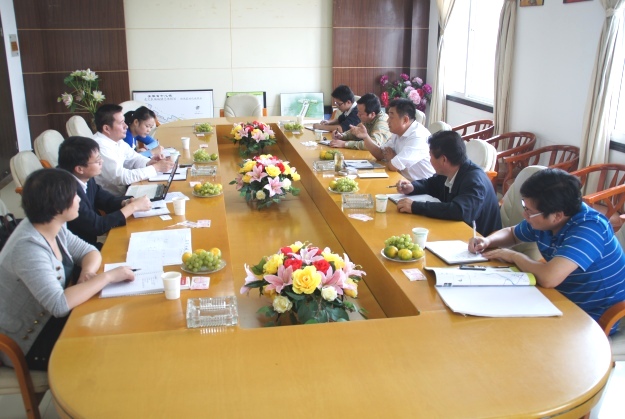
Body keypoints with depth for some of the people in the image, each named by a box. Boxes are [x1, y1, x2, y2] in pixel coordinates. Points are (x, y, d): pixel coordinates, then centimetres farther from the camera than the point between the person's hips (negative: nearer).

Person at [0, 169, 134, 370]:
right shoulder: (29, 248, -31)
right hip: (27, 343, -8)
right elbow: (59, 305, -38)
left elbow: (90, 252, 5)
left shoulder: (53, 227, -5)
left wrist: (87, 271, -18)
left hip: (48, 318, 8)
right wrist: (108, 276, -31)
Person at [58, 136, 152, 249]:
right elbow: (97, 226, -23)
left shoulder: (86, 179, -6)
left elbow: (102, 197, 12)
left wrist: (125, 203, -8)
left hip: (89, 240, 7)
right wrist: (132, 207, -17)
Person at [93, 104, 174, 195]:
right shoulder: (100, 147, -24)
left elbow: (133, 158, 14)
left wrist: (149, 162, -8)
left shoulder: (116, 139, 1)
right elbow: (121, 177, -26)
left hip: (122, 188, 8)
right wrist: (156, 167, -21)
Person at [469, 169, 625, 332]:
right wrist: (487, 241, -7)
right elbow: (511, 233, 15)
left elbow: (549, 278, -42)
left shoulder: (589, 228, -29)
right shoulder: (544, 220, -6)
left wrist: (514, 256, -22)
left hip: (594, 320, -7)